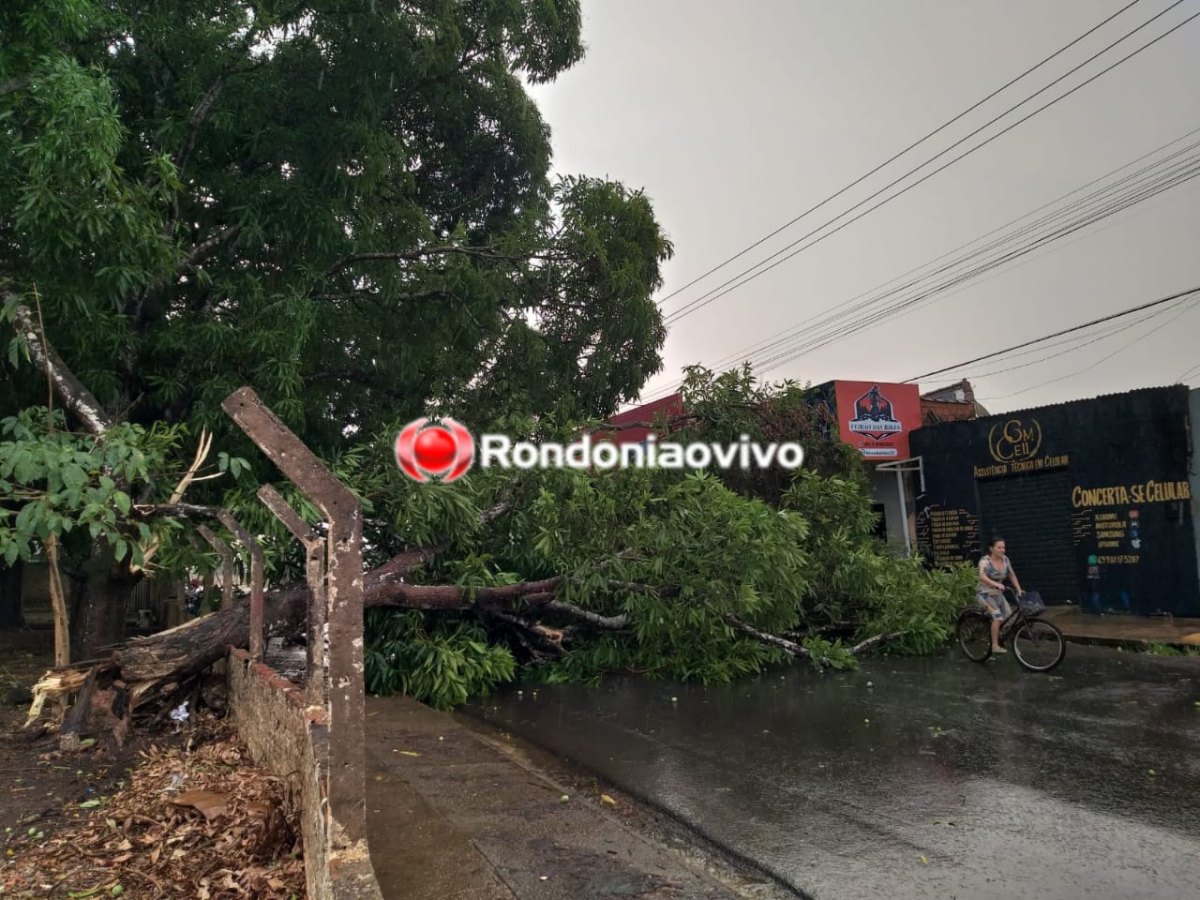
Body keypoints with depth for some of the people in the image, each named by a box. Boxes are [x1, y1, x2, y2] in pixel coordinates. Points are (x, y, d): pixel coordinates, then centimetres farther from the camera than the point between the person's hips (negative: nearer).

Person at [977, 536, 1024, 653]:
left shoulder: (1005, 559, -1)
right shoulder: (985, 561, -20)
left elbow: (1012, 575, 10)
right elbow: (982, 576, -38)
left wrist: (1019, 590, 3)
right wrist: (996, 584, -51)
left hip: (998, 594, 7)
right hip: (985, 594, -7)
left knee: (1009, 616, -4)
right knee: (998, 617, -22)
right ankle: (995, 646, -16)